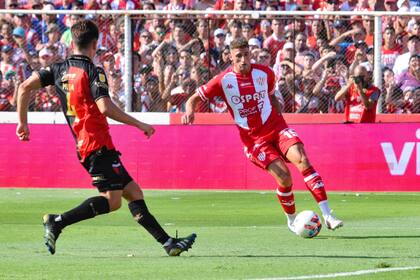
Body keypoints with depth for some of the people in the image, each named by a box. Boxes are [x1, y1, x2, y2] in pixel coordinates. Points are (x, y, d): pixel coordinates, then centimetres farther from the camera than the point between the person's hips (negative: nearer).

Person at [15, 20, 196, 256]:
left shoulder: (59, 70, 12)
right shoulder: (93, 72, -8)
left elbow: (25, 87, 6)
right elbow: (105, 107, -21)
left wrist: (23, 122, 15)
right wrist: (139, 124, -13)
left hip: (82, 145, 9)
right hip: (98, 145, -9)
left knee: (134, 192, 9)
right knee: (112, 200, -15)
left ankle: (168, 242, 6)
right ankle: (58, 222, -24)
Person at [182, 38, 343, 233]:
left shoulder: (264, 73, 1)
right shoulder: (223, 80, -7)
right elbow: (194, 99, -1)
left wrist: (280, 118, 10)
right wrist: (190, 111, -22)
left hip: (275, 126, 2)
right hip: (253, 139, -2)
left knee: (301, 159, -22)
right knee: (284, 177, -18)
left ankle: (327, 215, -24)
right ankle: (291, 221, 8)